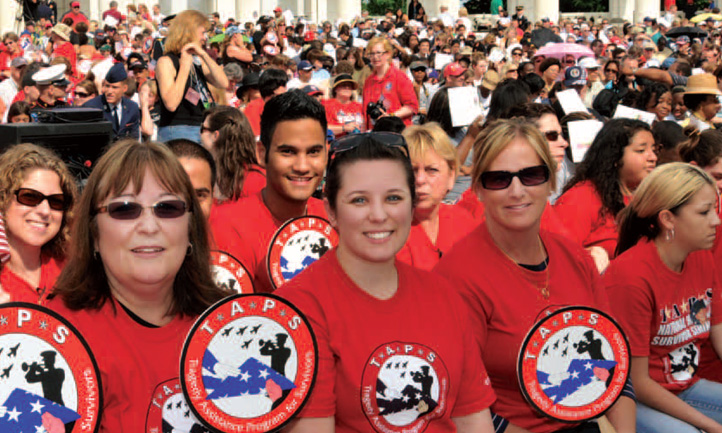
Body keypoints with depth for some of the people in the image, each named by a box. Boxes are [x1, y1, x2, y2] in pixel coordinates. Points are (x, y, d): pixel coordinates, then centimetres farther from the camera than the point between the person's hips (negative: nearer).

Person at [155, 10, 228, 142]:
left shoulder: (197, 60, 16)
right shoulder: (166, 62, -7)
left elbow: (223, 84, 1)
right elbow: (171, 104, -20)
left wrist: (204, 55, -5)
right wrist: (185, 65, -16)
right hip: (177, 130, -7)